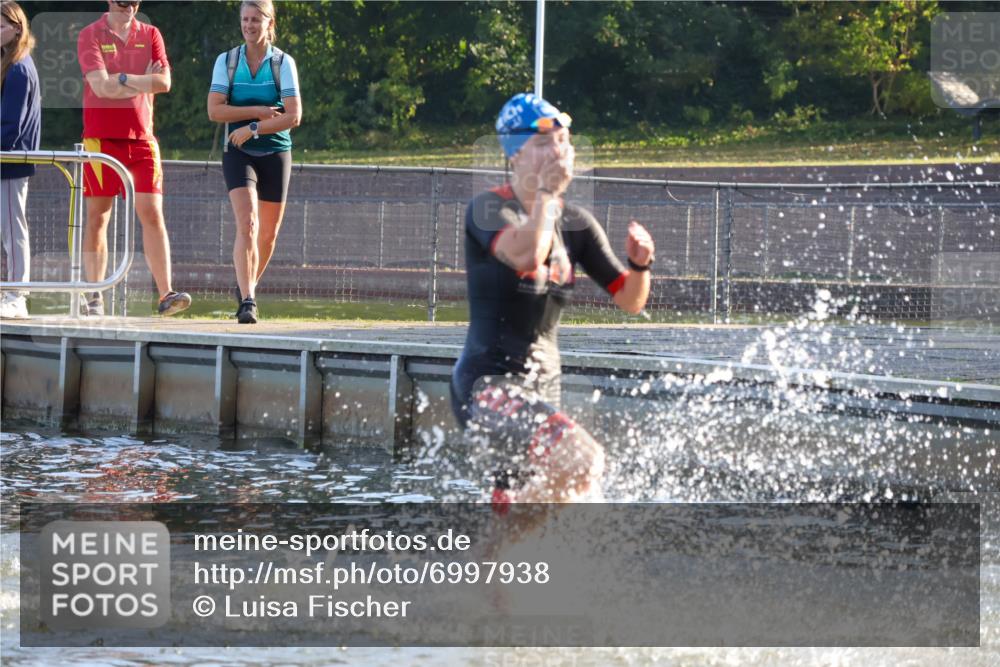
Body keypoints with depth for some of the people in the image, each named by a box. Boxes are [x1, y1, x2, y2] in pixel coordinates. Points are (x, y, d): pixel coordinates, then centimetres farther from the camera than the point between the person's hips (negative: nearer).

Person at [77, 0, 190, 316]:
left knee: (152, 214, -7)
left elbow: (164, 82, -4)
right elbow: (101, 86, -13)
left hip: (141, 139, 2)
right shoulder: (90, 36, 0)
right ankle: (94, 295, 9)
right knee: (97, 218, 2)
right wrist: (143, 81, -5)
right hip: (101, 138, -2)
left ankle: (166, 294, -11)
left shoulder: (150, 35, 9)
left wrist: (121, 79, -9)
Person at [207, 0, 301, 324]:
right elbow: (215, 110, -7)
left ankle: (248, 287, 33)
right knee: (247, 224, -19)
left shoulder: (283, 63, -2)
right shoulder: (226, 61, 1)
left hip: (275, 152, 1)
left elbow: (293, 116, -11)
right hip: (239, 152, -1)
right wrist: (258, 111, -15)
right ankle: (247, 300, -25)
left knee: (268, 234, 10)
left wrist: (254, 128, -19)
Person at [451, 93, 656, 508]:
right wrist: (548, 192, -21)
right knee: (583, 459, -29)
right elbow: (528, 257, -32)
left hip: (542, 391, 8)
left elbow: (630, 301, 10)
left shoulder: (575, 223, 10)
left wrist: (640, 264, -10)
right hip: (488, 385, -8)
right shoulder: (489, 210, -10)